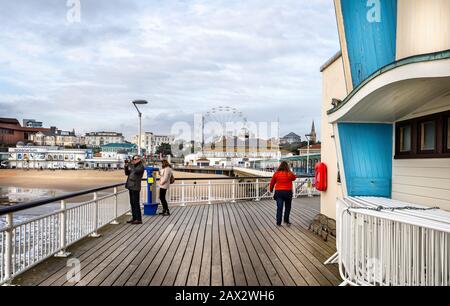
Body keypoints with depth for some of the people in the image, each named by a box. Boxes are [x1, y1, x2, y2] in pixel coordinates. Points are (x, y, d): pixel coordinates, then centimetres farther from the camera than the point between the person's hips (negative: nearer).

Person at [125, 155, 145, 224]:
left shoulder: (141, 166, -7)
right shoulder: (134, 166, 17)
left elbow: (135, 171, -25)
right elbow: (127, 173, 17)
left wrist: (131, 165, -14)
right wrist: (126, 166, 4)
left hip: (135, 187, -9)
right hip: (131, 186, 9)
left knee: (136, 203, -8)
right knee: (132, 203, 12)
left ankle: (138, 219, -3)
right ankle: (134, 218, 19)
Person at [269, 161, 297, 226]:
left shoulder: (276, 173, -4)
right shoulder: (289, 174, -7)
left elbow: (272, 183, 5)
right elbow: (294, 178, 16)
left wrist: (271, 190, 20)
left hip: (278, 192, 1)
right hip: (287, 192, -1)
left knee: (279, 208, 3)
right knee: (287, 207, 17)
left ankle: (278, 222, 4)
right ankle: (286, 220, 22)